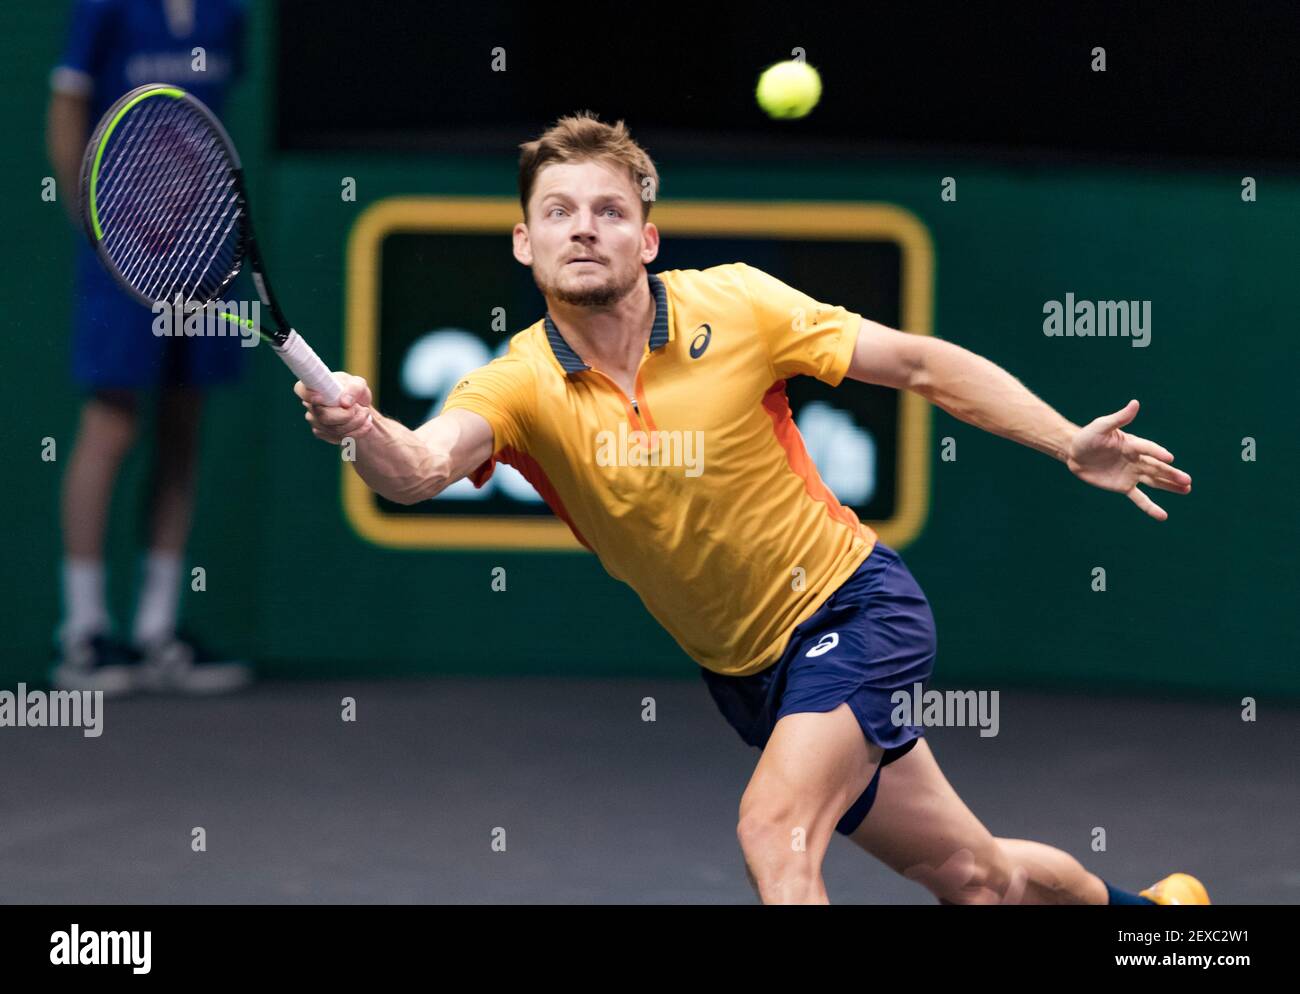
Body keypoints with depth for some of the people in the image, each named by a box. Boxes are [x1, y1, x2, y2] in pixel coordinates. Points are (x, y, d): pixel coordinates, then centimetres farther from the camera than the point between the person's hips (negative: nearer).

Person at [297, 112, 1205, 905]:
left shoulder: (736, 305, -16)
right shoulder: (521, 387, -14)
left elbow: (921, 364, -7)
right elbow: (421, 465, -35)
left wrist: (1072, 446, -14)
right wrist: (362, 429, -58)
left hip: (855, 610, -3)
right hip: (745, 672, 3)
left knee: (774, 828, -26)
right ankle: (1135, 907, 41)